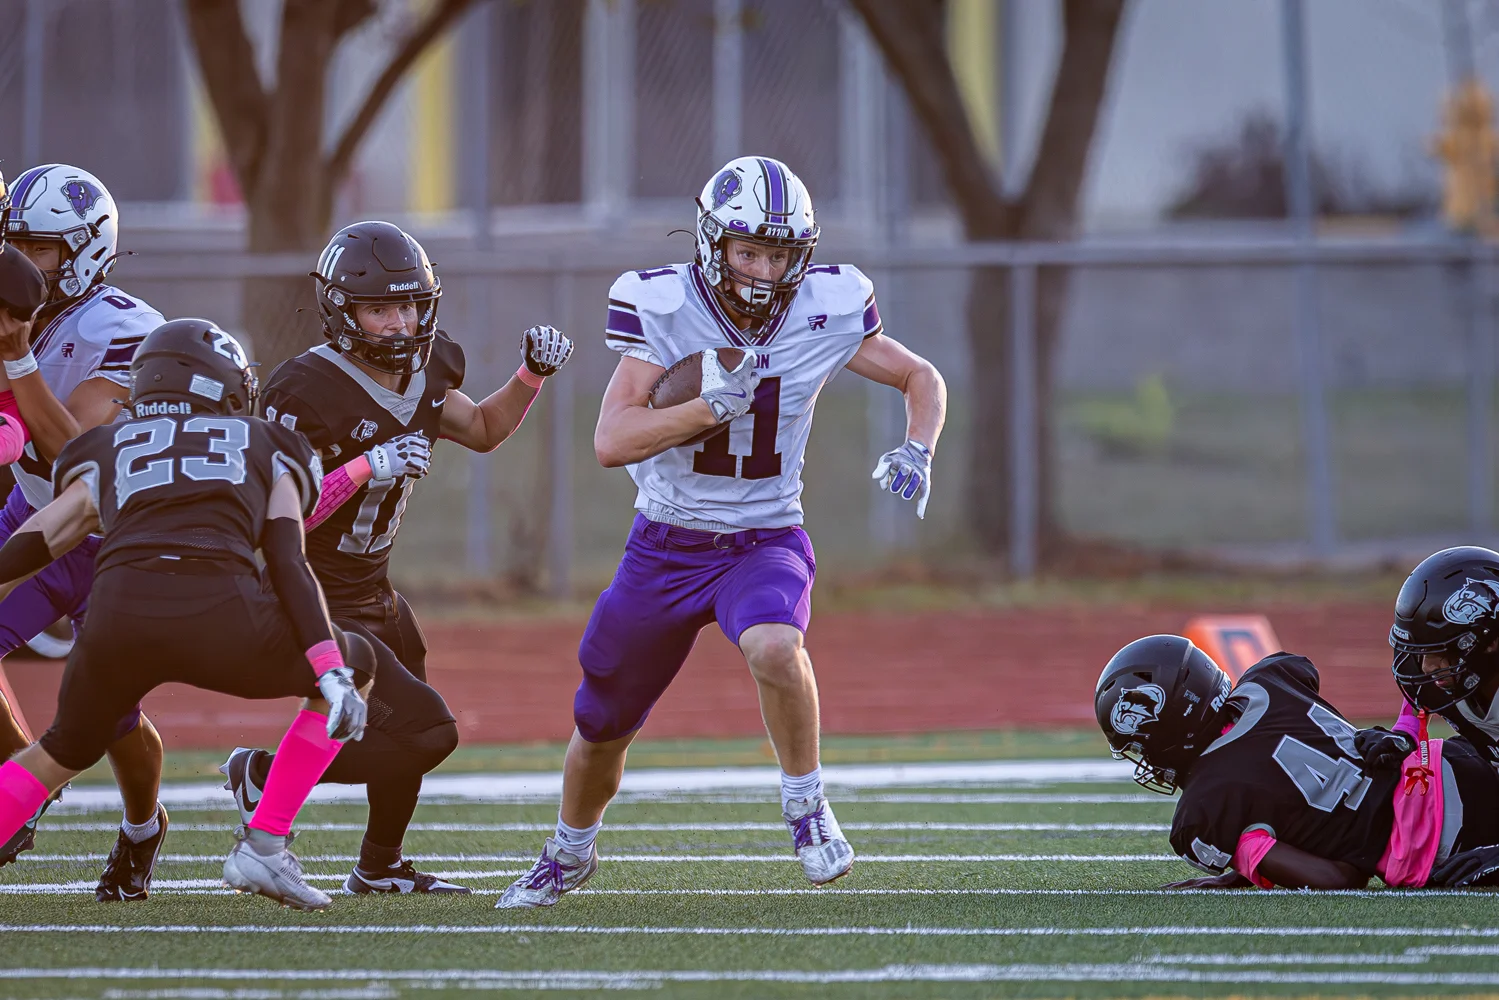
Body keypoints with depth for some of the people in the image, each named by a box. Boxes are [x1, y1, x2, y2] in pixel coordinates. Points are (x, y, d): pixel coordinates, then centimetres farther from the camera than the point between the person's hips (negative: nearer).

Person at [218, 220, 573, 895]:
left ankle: (380, 868, 44)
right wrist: (368, 468, -32)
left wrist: (532, 375, 4)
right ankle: (263, 775, -1)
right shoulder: (306, 392, -25)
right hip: (315, 606, -9)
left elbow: (482, 430, 20)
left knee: (413, 731, 22)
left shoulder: (421, 370, 0)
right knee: (424, 733, -16)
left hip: (370, 593, 9)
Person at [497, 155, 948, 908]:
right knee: (602, 729, 14)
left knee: (773, 648, -36)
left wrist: (916, 452, -15)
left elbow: (922, 379, 5)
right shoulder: (662, 309, -16)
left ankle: (805, 805, -12)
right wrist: (717, 404, -32)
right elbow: (612, 442, -23)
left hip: (764, 542, -1)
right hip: (666, 547, 1)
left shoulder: (825, 313, -11)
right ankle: (569, 853, 45)